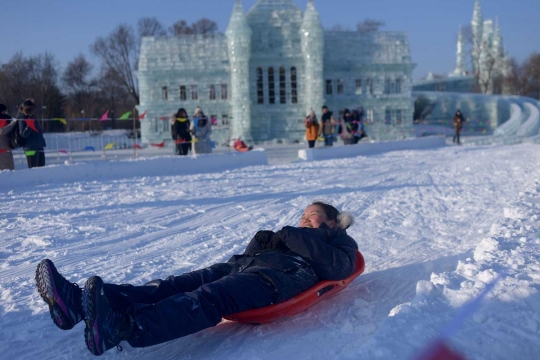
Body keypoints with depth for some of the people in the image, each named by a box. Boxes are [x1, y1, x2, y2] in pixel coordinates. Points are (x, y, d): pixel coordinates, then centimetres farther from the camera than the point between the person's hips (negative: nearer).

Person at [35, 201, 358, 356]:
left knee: (210, 297, -34)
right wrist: (268, 239, 8)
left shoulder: (341, 243, 24)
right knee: (175, 285, -16)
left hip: (281, 273, -7)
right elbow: (252, 250, 28)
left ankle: (124, 327, -57)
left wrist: (291, 236, 3)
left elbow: (336, 266, -2)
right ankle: (82, 302, -32)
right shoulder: (296, 237, 42)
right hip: (245, 265, 7)